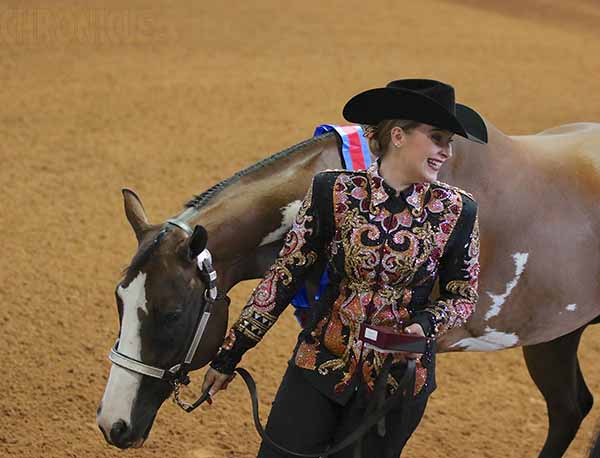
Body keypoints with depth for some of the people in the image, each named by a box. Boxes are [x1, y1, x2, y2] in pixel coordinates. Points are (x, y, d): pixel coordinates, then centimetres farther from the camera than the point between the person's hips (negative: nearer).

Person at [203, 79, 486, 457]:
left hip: (400, 378, 0)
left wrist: (424, 325, -19)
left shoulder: (457, 211, -7)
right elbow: (284, 276, -2)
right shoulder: (333, 193, -8)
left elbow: (464, 297, 4)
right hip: (320, 366, 0)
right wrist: (230, 355, 1)